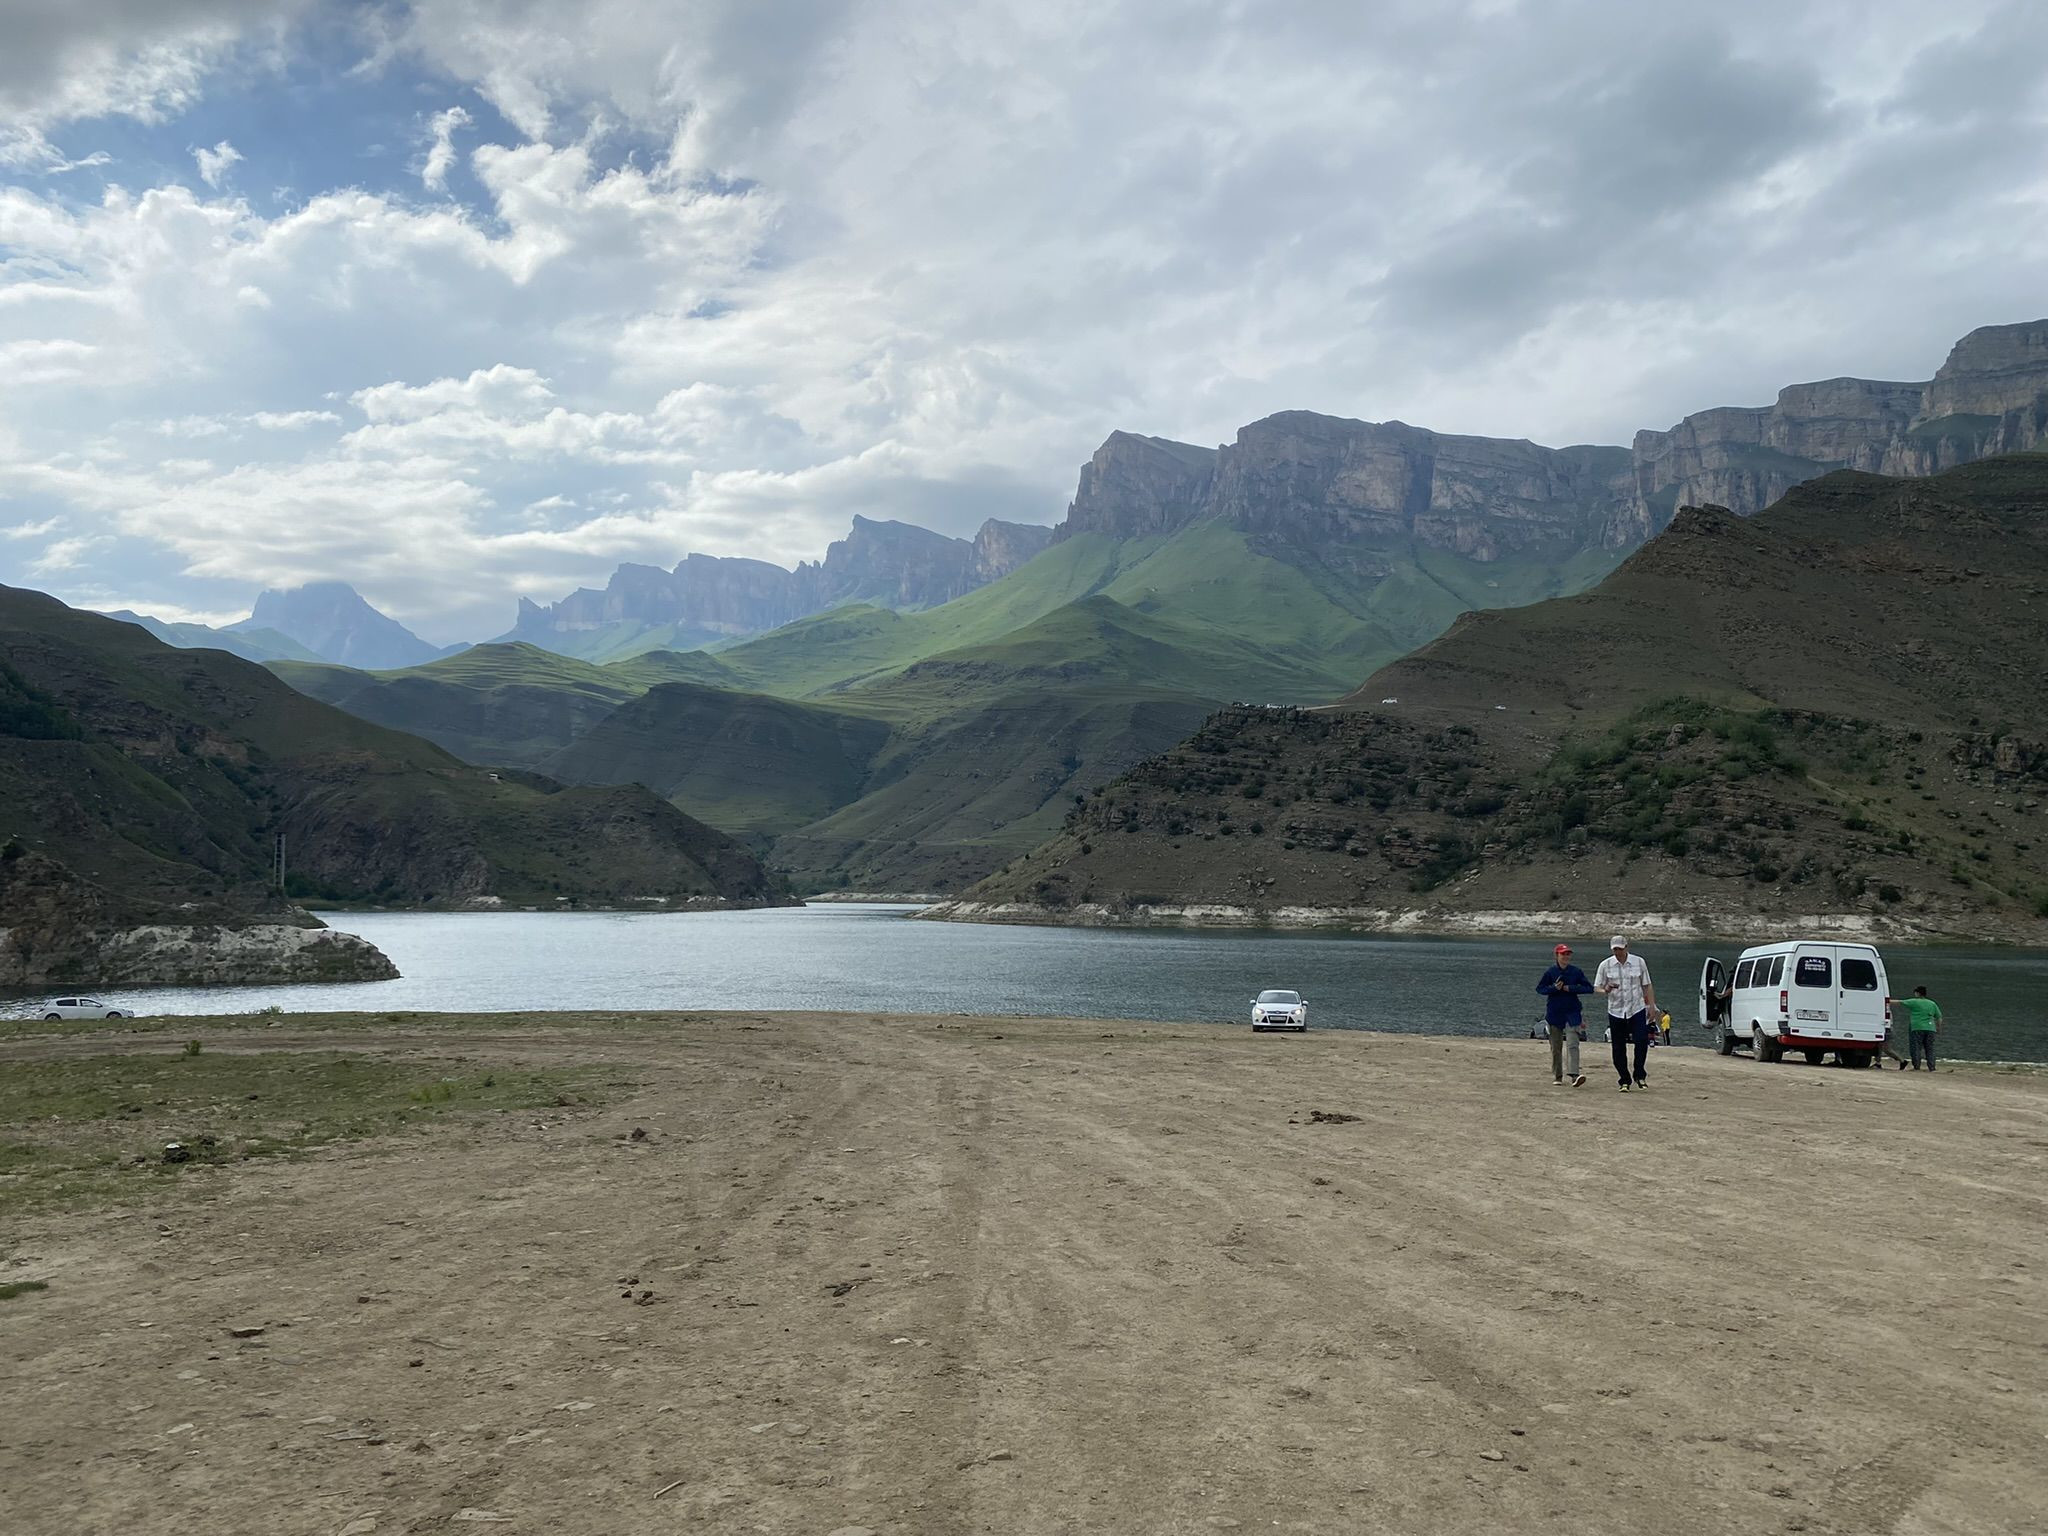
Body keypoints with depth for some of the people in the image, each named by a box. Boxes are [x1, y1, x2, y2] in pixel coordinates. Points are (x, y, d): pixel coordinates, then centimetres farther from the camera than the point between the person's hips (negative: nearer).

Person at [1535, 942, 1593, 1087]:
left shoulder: (1576, 972, 2)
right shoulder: (1550, 972, 0)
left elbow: (1589, 988, 0)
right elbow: (1540, 988, 3)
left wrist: (1570, 988, -11)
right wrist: (1554, 988, -14)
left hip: (1572, 1012, -1)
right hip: (1554, 1013, 1)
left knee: (1572, 1044, -15)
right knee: (1556, 1046, 8)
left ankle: (1575, 1075, -23)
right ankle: (1557, 1076, 20)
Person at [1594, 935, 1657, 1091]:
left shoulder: (1639, 962, 4)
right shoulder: (1605, 965, 1)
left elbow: (1647, 986, 9)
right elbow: (1596, 988, 1)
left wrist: (1652, 1005, 1)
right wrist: (1606, 990, -21)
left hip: (1637, 1009, 0)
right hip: (1615, 1011, 0)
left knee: (1642, 1040, -15)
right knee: (1618, 1048, 1)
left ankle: (1639, 1075, 3)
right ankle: (1625, 1081, 12)